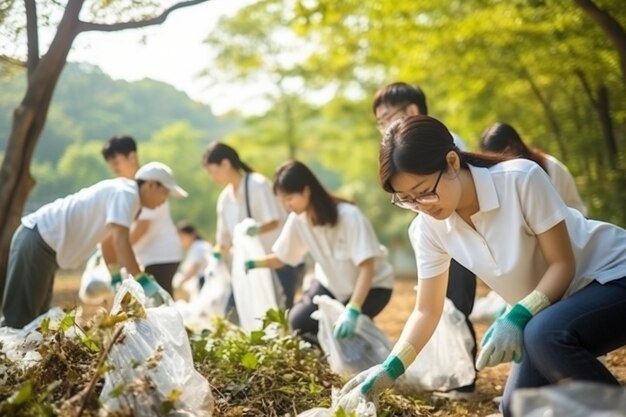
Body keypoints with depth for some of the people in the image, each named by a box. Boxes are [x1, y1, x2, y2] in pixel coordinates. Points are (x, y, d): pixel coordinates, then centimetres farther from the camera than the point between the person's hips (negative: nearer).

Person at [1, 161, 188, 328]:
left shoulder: (120, 192, 15)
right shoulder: (126, 193, -14)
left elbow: (111, 241, 23)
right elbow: (120, 242, -26)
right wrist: (144, 282, -24)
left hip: (43, 240, 10)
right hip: (37, 240, -10)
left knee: (36, 319, 13)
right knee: (19, 319, -10)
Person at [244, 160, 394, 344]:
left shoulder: (349, 216, -31)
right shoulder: (297, 220, -15)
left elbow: (367, 267, -34)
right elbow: (280, 257, -4)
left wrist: (352, 310, -46)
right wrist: (254, 263, -25)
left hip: (373, 285, -5)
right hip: (332, 284, 5)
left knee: (345, 327, -26)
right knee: (299, 321, -13)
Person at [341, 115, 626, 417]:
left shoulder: (521, 179, -29)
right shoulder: (427, 228, -12)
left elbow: (563, 264, -20)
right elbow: (427, 310, -5)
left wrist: (518, 317, -33)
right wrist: (391, 368, -18)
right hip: (548, 307, 6)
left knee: (544, 335, -34)